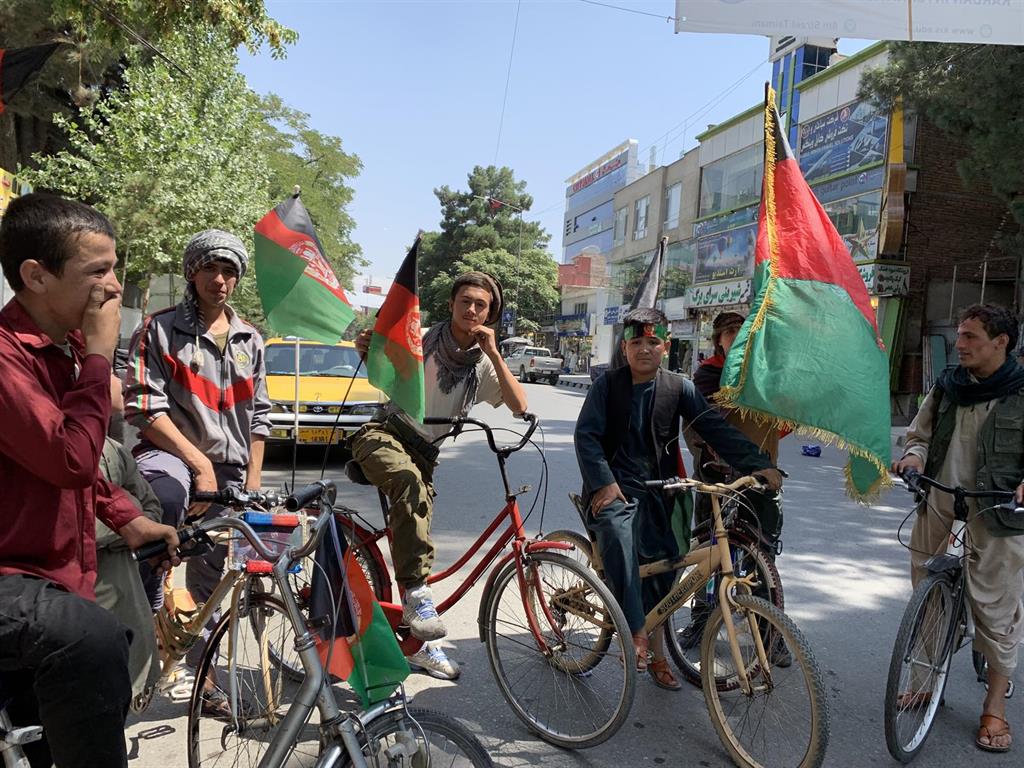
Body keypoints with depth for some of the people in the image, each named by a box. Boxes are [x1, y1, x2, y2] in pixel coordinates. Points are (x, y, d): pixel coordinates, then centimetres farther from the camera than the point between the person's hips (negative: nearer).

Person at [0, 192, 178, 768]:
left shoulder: (64, 344, 8)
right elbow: (71, 460, -31)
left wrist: (125, 517, 10)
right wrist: (99, 355, -22)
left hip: (53, 574, 9)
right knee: (94, 640, -36)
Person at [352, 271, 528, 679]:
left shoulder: (484, 364, 1)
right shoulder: (422, 338, -4)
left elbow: (519, 406, -14)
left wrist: (492, 352, -20)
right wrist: (368, 352, -13)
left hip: (423, 451, 3)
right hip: (382, 434, -3)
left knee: (417, 542, 7)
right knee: (409, 479, -37)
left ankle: (420, 644, 23)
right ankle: (416, 592, -34)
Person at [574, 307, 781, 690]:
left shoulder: (679, 388, 3)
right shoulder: (608, 384, -1)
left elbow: (716, 428, -5)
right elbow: (586, 435, -6)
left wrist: (758, 464, -18)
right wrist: (604, 482, -18)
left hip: (658, 493, 3)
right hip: (613, 488, -3)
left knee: (659, 571, 5)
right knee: (618, 537, -34)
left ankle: (656, 654, 24)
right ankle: (636, 634, -29)